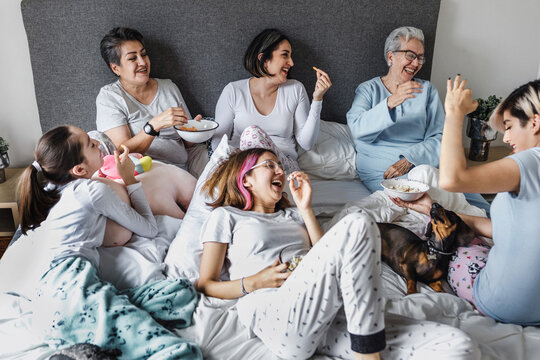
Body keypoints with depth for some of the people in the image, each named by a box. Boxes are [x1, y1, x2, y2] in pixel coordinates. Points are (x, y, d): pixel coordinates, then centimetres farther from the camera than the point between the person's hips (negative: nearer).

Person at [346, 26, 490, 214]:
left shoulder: (427, 90, 17)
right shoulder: (368, 89, 10)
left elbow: (439, 137, 5)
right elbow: (357, 128, -10)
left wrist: (410, 159, -14)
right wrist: (390, 102, -26)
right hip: (381, 173, -2)